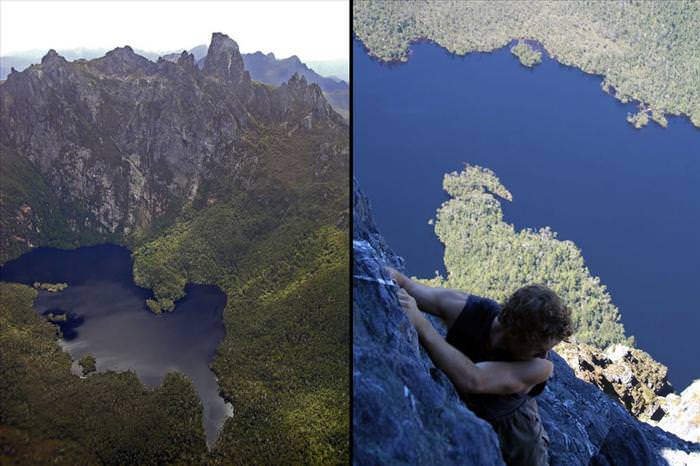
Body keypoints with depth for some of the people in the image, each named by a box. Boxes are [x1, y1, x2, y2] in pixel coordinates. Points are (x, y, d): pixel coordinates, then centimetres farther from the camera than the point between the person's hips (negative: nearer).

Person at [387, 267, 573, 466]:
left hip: (508, 421, -1)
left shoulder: (539, 367, -37)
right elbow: (396, 280, -26)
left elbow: (473, 380, -53)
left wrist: (420, 324, -59)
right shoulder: (464, 308, -34)